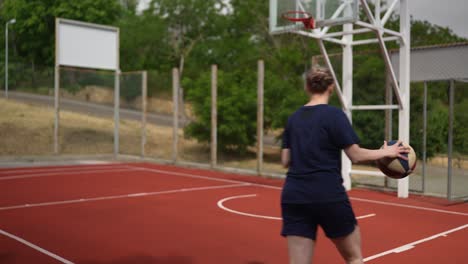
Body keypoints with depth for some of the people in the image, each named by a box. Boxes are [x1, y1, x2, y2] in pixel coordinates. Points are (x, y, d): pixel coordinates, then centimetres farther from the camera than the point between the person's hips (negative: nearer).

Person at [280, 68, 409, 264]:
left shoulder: (293, 118, 10)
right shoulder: (334, 114, -6)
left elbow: (285, 161, 10)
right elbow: (355, 155, -8)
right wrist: (386, 152, 8)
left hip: (294, 196, 5)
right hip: (328, 195, -4)